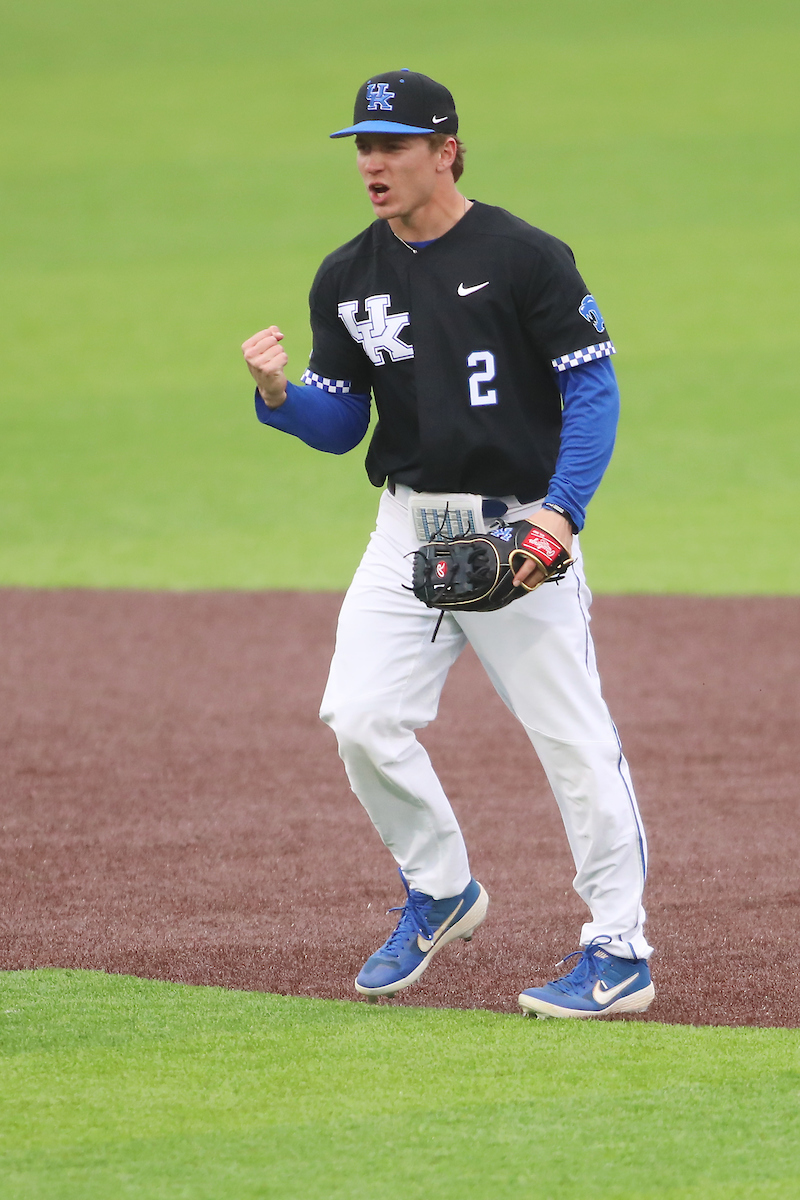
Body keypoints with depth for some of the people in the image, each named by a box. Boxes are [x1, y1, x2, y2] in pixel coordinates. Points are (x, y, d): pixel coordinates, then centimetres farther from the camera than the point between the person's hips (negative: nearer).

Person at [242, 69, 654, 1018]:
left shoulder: (525, 258, -8)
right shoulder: (346, 279, 7)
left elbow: (593, 388, -8)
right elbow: (341, 425, 9)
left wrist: (560, 509, -19)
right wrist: (280, 395, -13)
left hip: (519, 528, -5)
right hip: (408, 529, 5)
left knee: (573, 737, -4)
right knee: (361, 718, -7)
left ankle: (619, 954, 4)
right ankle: (439, 894, 17)